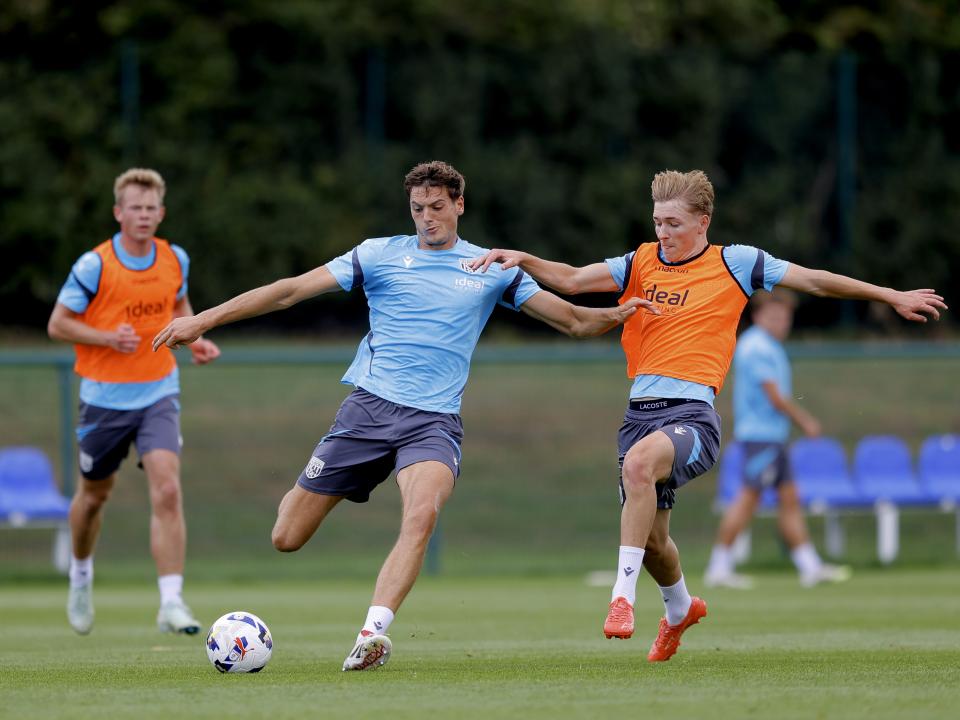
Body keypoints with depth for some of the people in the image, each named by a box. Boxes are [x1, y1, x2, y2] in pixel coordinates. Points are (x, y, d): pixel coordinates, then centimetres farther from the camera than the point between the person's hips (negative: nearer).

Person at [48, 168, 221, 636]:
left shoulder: (175, 260, 1)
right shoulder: (94, 266, -12)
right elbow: (58, 324, -7)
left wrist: (194, 341, 2)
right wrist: (109, 337, -22)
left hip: (158, 394, 2)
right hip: (105, 397, -2)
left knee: (167, 491, -17)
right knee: (95, 494, 15)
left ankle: (172, 603, -20)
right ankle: (81, 575, 45)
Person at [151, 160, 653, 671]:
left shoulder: (493, 269, 11)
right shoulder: (381, 254, 7)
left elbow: (572, 321, 14)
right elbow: (290, 290, 5)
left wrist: (619, 314, -8)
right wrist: (203, 320, 0)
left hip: (435, 420, 0)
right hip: (369, 408, 0)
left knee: (422, 514, -33)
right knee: (286, 538, -2)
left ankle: (372, 633, -37)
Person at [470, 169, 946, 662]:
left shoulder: (733, 264, 4)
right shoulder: (642, 264, 15)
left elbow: (813, 281, 8)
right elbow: (571, 280, 8)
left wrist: (892, 297, 9)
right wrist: (523, 260, -10)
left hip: (691, 413, -5)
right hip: (641, 412, 5)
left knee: (639, 462, -37)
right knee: (650, 538, 9)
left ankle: (623, 595, -35)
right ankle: (680, 608, 43)